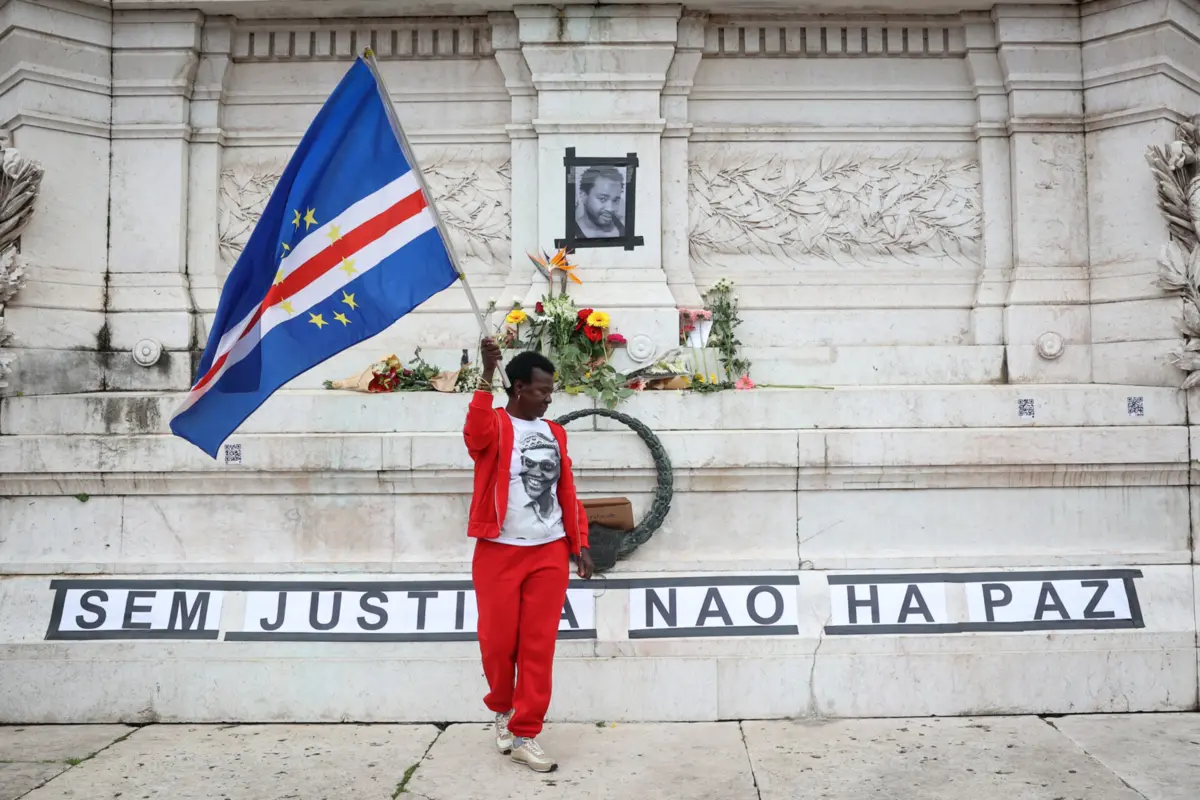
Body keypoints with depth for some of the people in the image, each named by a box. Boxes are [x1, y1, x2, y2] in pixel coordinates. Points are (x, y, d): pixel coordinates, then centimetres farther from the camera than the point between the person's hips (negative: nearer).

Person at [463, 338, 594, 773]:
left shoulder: (555, 433, 11)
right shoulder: (495, 426, -5)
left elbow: (567, 492, 14)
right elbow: (474, 434, -30)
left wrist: (579, 543, 11)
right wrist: (486, 375, -39)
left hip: (550, 553, 4)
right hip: (500, 552, -4)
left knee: (538, 646, 3)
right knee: (498, 640, 4)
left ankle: (525, 735, 14)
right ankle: (503, 709, 33)